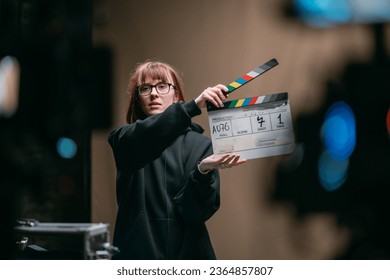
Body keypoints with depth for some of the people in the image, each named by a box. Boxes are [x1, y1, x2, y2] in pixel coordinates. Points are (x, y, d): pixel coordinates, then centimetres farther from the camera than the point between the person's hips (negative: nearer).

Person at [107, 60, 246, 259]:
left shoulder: (199, 144, 3)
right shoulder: (123, 139, 4)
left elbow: (199, 210, -6)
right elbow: (145, 137, -20)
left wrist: (203, 171, -24)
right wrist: (193, 106, -32)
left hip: (186, 253, 0)